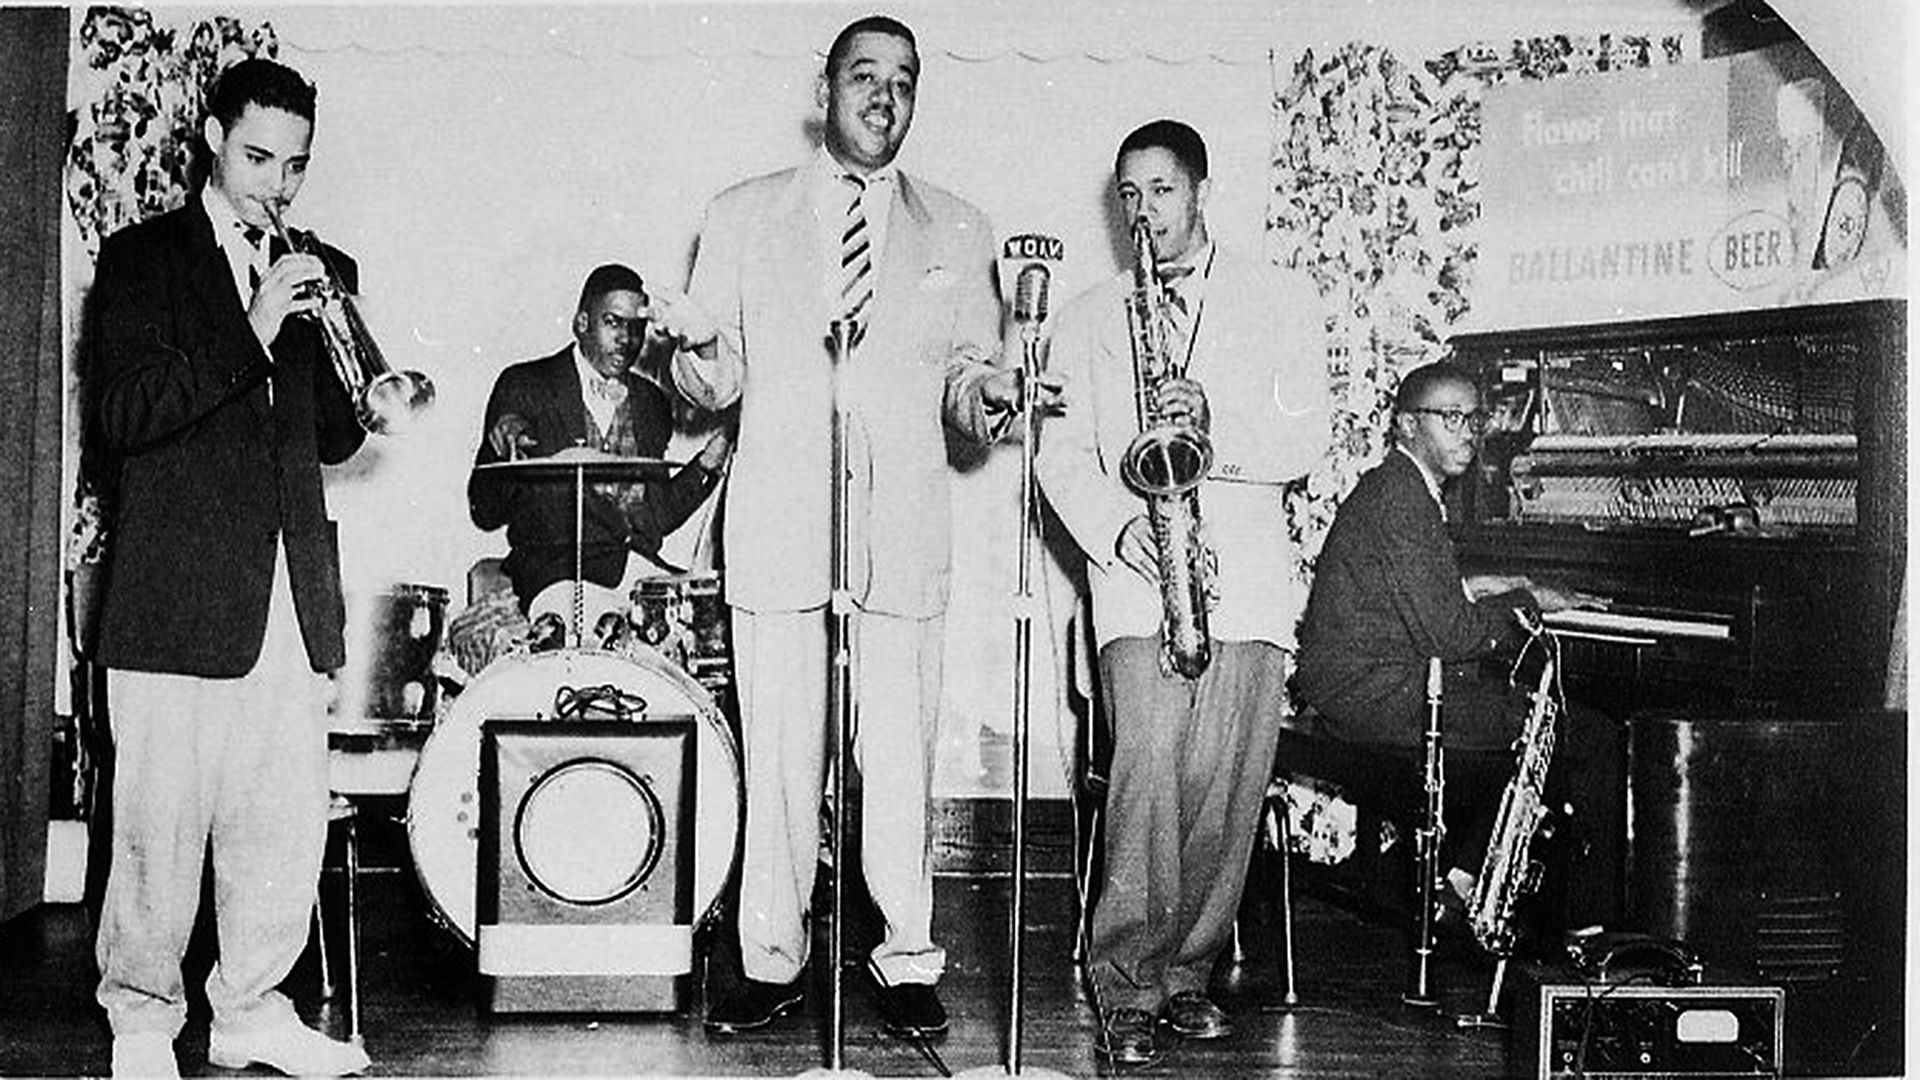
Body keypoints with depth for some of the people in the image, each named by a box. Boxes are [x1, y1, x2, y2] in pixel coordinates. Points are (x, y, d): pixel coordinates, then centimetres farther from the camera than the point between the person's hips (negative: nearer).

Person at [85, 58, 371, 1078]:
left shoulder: (320, 273, 17)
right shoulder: (141, 257, 3)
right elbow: (122, 414, -10)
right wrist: (251, 335, -16)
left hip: (292, 595, 5)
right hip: (180, 590, -4)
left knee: (288, 824, 5)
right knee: (162, 826, -1)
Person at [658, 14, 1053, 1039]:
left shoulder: (957, 232, 14)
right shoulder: (742, 216, 12)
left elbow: (968, 372, 14)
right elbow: (715, 384, 11)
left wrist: (985, 395, -9)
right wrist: (698, 354, -11)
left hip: (905, 529, 1)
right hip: (777, 522, 0)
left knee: (901, 752, -1)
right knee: (778, 750, 0)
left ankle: (906, 959, 10)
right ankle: (771, 959, 11)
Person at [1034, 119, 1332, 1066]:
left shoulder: (1278, 302, 12)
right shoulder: (1090, 318, 15)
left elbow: (1306, 439, 3)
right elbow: (1062, 454, 7)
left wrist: (1216, 424, -16)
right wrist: (1117, 528, -11)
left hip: (1248, 578, 1)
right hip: (1140, 576, -1)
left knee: (1226, 791, -2)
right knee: (1148, 770, -16)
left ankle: (1187, 973, 12)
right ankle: (1126, 988, -11)